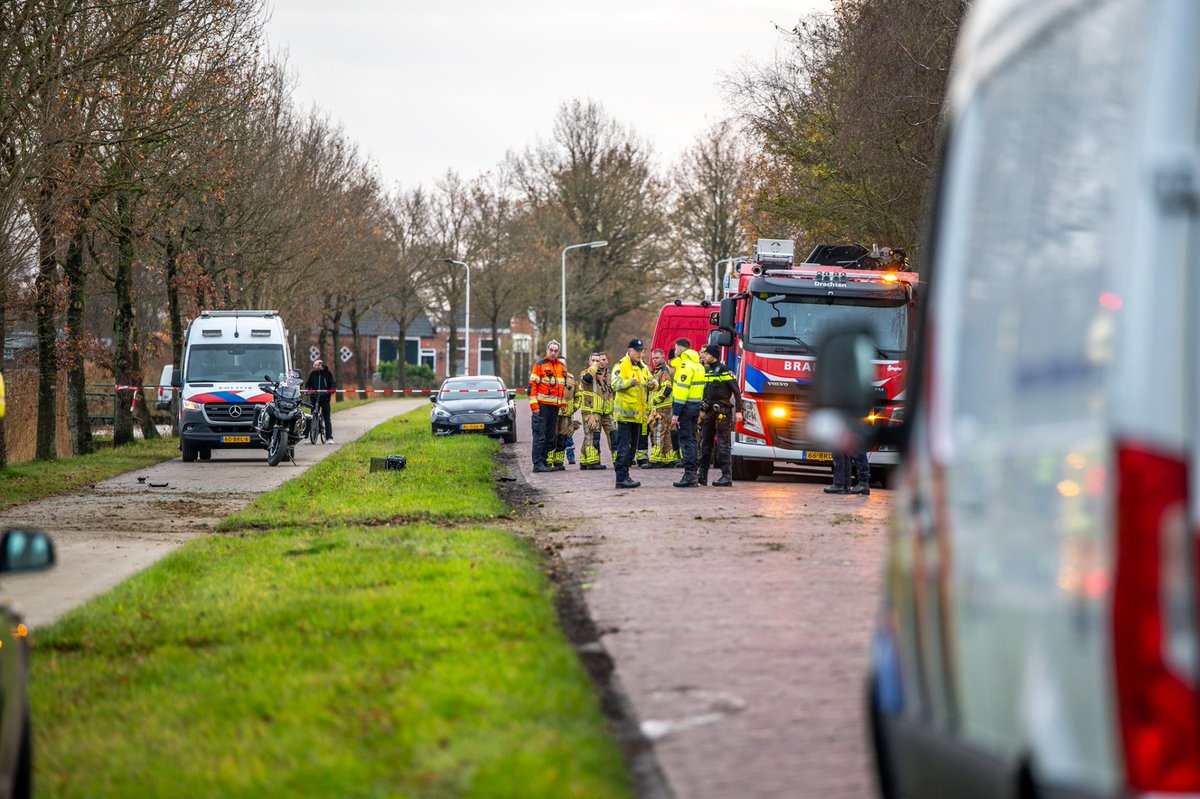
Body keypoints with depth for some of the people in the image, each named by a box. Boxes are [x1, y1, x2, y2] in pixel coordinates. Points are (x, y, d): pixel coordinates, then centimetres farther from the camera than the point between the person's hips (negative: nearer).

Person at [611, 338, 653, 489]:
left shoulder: (643, 367, 16)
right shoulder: (621, 366, -7)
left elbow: (650, 380, 11)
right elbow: (615, 384, -20)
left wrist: (652, 384, -14)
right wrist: (630, 382, -39)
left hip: (638, 413, 8)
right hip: (625, 412, -8)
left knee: (632, 446, 12)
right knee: (624, 447, -10)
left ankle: (624, 475, 19)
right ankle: (622, 478, -11)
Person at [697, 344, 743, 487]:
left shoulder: (724, 370, -9)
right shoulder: (706, 371, 14)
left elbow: (736, 391, -9)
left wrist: (738, 411, -14)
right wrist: (702, 410, 19)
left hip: (722, 412, -8)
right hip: (709, 411, 8)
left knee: (723, 445, -8)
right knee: (705, 444, 9)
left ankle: (727, 476, -7)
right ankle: (702, 475, 15)